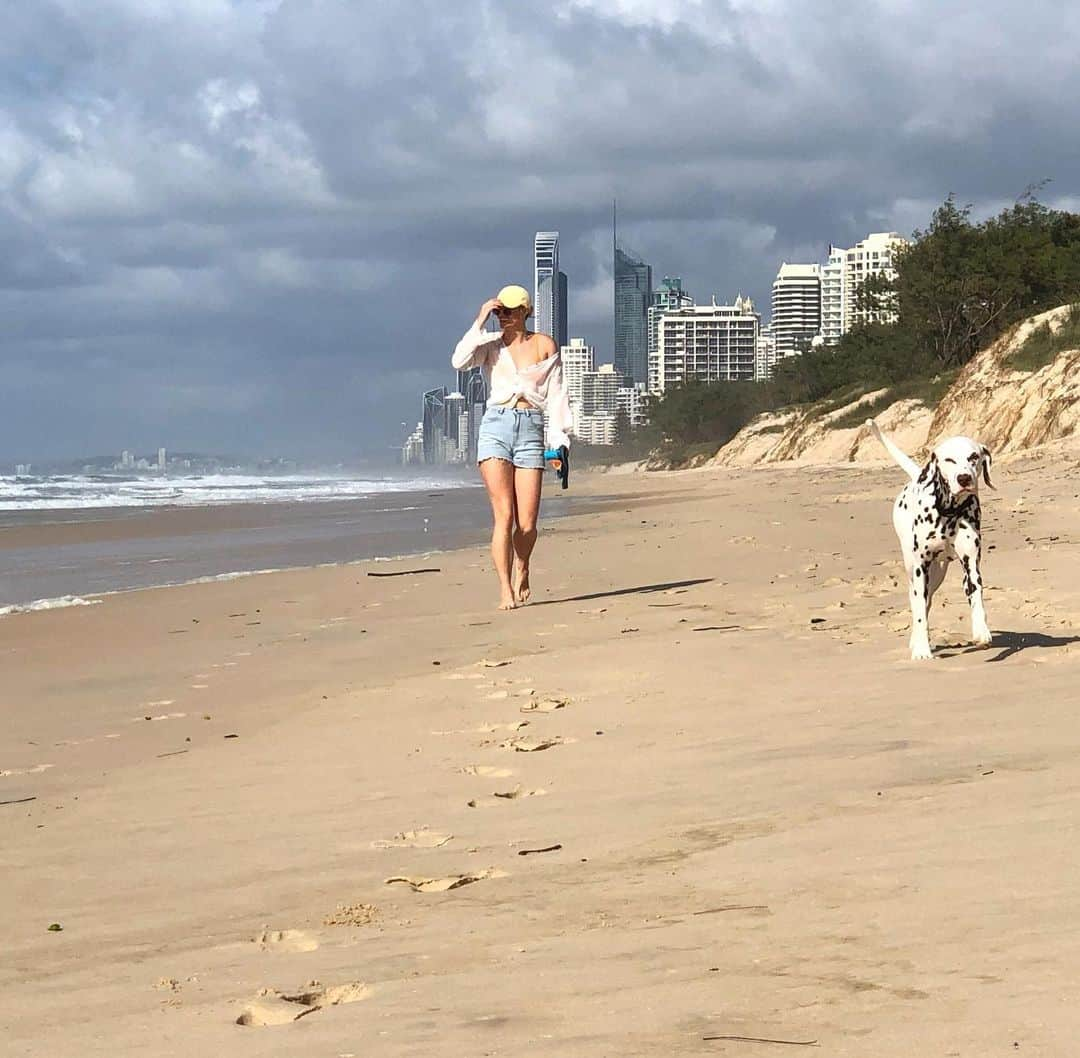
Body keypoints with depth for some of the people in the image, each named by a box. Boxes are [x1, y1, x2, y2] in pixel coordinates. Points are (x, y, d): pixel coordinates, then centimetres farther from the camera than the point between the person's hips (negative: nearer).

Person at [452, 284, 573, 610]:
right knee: (504, 515, -12)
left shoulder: (545, 345, 9)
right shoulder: (491, 343, 9)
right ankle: (505, 591, -9)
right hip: (495, 427, -1)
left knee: (527, 523, -2)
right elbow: (460, 361, -10)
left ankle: (521, 571, 29)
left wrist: (559, 440, 2)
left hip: (531, 430, 1)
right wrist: (479, 323, -9)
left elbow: (556, 395, 8)